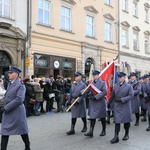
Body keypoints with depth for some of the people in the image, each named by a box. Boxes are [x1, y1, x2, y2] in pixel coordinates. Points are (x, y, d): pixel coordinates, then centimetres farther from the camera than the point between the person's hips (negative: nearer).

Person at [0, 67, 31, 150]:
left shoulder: (20, 85, -15)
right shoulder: (9, 84, 12)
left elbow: (19, 99, -24)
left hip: (17, 111, -8)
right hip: (7, 112, 8)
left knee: (22, 130, 8)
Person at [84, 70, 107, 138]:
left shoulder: (102, 83, -6)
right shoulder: (92, 83, 9)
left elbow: (104, 92, -16)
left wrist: (96, 97, -23)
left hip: (100, 102, -4)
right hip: (92, 102, 4)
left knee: (102, 117, 10)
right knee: (92, 116, -1)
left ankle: (104, 130, 26)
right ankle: (91, 131, -1)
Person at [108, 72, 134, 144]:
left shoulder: (129, 86, -6)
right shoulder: (116, 86, 5)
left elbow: (131, 96, -14)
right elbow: (112, 95, 14)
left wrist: (121, 99, -23)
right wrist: (109, 103, 19)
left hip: (125, 106, -2)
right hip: (117, 106, 2)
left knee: (126, 121, 11)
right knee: (117, 121, -3)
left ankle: (126, 134, 31)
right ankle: (116, 137, -1)